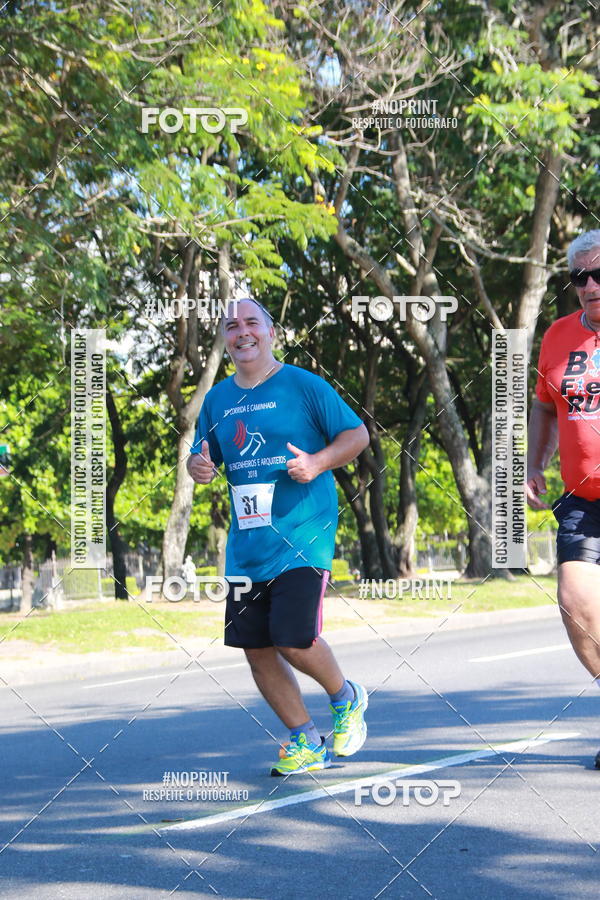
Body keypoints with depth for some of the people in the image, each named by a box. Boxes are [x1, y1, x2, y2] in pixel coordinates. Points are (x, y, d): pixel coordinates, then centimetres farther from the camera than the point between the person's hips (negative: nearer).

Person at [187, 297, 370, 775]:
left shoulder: (303, 385, -3)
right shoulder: (218, 399, 13)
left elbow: (357, 434, 0)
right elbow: (203, 457, 22)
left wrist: (317, 463, -16)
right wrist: (198, 467, -2)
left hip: (302, 538, -6)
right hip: (246, 547, 6)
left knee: (294, 641, -15)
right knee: (256, 648, 4)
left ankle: (347, 699, 16)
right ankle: (306, 741, 19)